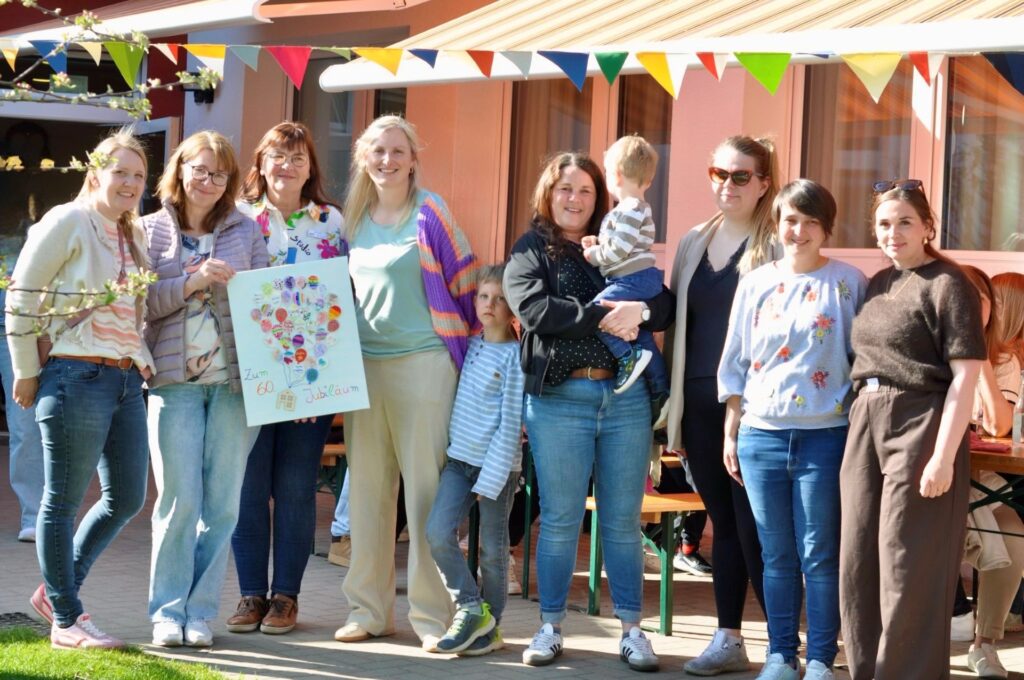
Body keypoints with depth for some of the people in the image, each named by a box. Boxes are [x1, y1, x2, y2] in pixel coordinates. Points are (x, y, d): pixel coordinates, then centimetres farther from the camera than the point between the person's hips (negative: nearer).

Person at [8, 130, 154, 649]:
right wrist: (26, 372, -7)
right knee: (63, 500, 1)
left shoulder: (134, 236, 17)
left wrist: (144, 361, 10)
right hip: (76, 374, -8)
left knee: (127, 498, 11)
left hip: (126, 377, 9)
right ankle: (65, 621, 10)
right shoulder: (68, 222, -7)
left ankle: (56, 591, 26)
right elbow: (22, 296, -8)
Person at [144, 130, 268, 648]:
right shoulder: (152, 230, 6)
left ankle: (200, 612, 12)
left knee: (222, 503, 3)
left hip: (234, 378, 2)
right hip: (174, 379, -1)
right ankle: (167, 611, 7)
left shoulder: (246, 230, 8)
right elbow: (141, 301, -4)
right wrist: (192, 282, -14)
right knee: (179, 499, -4)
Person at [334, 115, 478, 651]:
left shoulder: (429, 212, -3)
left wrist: (465, 349, 0)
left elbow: (464, 282, -1)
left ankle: (432, 614, 1)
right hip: (363, 364, 5)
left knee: (425, 489, -4)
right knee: (367, 490, 7)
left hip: (423, 361, -5)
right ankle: (368, 608, 15)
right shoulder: (354, 219, 12)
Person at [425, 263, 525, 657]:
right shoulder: (469, 344, 9)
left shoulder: (515, 355, -9)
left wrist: (491, 478, -14)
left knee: (493, 550, 3)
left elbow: (511, 423, -12)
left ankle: (488, 628, 15)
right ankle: (472, 608, 6)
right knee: (438, 532, -9)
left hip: (498, 465, -5)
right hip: (459, 458, 5)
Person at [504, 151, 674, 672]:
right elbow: (535, 310, -13)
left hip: (626, 395, 2)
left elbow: (666, 305, 5)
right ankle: (550, 628, 12)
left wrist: (639, 312, -17)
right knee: (560, 520, 2)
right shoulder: (531, 250, 5)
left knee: (622, 520, 6)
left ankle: (632, 630, 11)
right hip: (558, 399, -2)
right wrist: (603, 317, -17)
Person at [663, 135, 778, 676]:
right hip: (700, 405, 5)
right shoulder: (693, 243, 14)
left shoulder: (776, 247, -3)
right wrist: (671, 400, 12)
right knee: (722, 522, 11)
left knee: (754, 526, -6)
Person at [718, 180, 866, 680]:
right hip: (760, 435, 3)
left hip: (825, 436, -3)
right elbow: (736, 363, 12)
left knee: (819, 556, -1)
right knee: (776, 555, 8)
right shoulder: (756, 283, 8)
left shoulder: (848, 282, 0)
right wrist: (730, 433, 9)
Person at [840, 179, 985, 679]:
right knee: (857, 564, 9)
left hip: (919, 429, -7)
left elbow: (965, 376, -12)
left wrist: (943, 456, -18)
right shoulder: (877, 284, 15)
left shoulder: (947, 283, -7)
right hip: (866, 426, 7)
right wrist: (857, 426, 12)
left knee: (908, 570, -3)